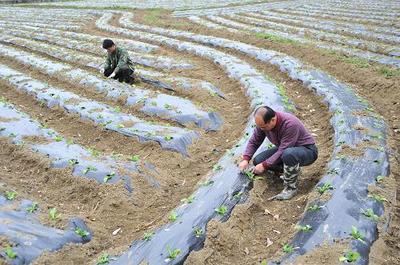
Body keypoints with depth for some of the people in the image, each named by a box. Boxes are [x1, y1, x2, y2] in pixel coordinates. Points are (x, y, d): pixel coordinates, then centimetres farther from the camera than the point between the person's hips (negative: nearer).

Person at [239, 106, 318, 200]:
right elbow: (254, 142, -3)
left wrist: (264, 165, -29)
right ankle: (291, 171, 10)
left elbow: (283, 151, -33)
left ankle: (291, 188, -17)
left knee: (288, 154, -41)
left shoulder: (290, 124, -35)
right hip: (285, 148, 7)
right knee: (258, 160, -9)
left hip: (307, 150, -7)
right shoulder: (262, 123, -14)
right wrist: (245, 159, -16)